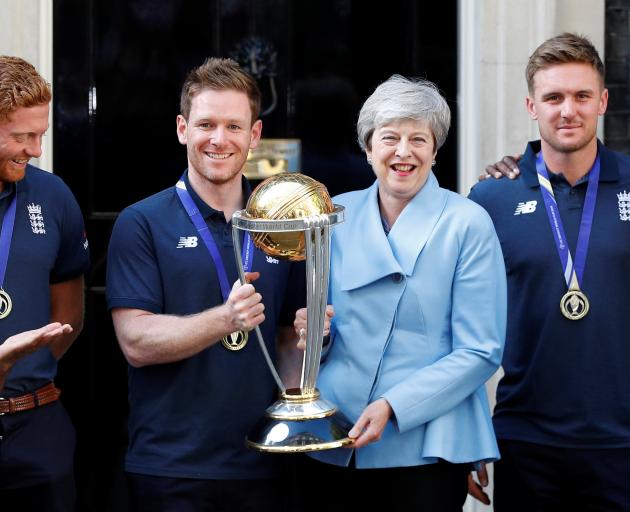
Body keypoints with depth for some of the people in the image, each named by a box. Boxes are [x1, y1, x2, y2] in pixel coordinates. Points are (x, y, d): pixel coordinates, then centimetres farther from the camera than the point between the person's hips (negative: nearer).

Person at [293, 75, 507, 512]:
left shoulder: (467, 223, -5)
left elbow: (480, 352, -8)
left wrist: (393, 406, -18)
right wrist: (310, 327, -7)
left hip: (426, 446, -3)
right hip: (332, 442, 4)